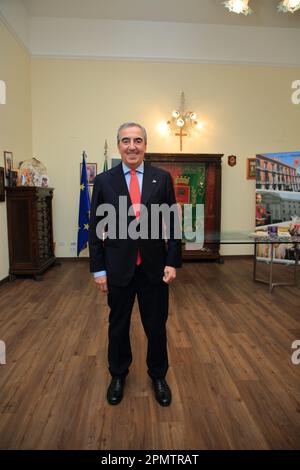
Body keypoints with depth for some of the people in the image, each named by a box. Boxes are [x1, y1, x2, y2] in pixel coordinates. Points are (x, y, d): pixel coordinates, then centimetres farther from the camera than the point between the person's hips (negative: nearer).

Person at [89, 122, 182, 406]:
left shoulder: (162, 178, 0)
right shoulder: (103, 180, -1)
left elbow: (173, 223, 1)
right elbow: (96, 228, 0)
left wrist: (172, 262, -5)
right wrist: (98, 269, -2)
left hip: (155, 266, 0)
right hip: (118, 267, 0)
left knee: (156, 326, 14)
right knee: (118, 326, 17)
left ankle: (158, 376, 38)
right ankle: (118, 375, 41)